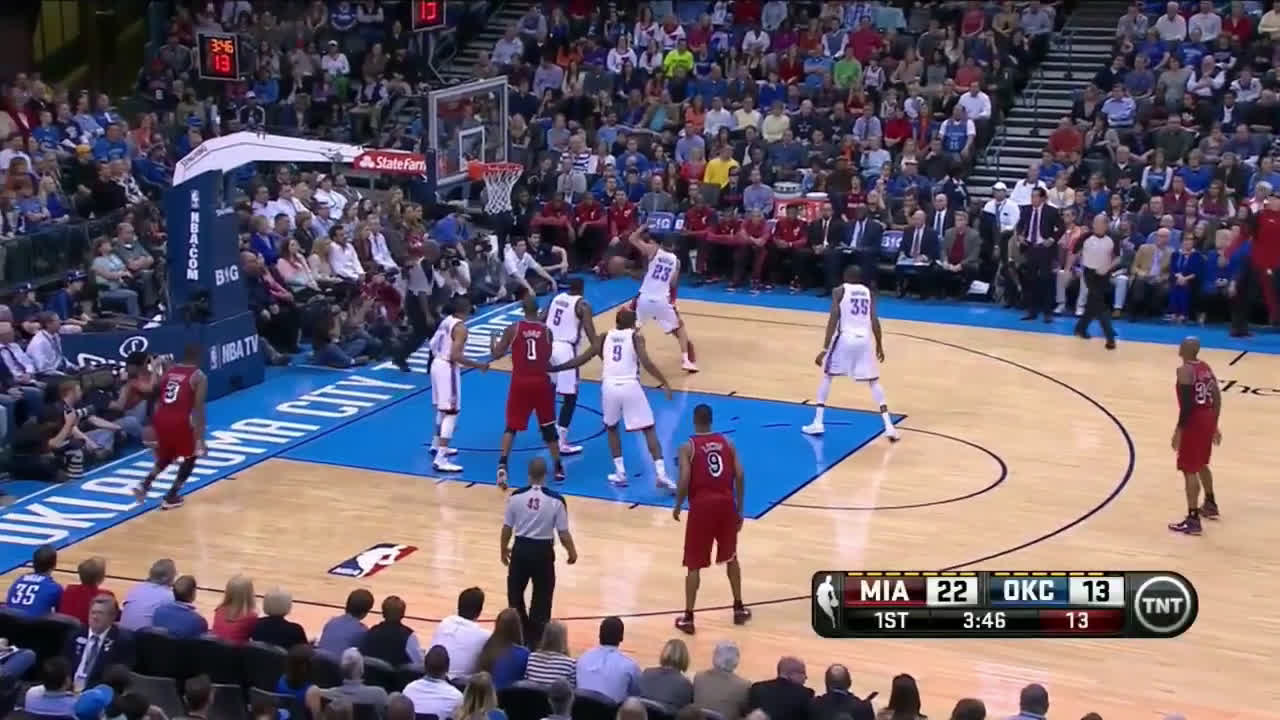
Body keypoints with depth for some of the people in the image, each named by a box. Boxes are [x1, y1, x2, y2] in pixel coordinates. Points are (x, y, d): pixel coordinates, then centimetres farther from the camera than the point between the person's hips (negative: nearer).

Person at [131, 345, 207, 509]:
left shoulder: (169, 371, 17)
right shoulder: (198, 376, 0)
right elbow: (198, 408, -8)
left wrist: (155, 427, 29)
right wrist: (200, 437, -8)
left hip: (161, 418, 6)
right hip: (179, 421, -6)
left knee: (166, 456, 30)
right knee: (190, 457, 18)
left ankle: (145, 485, 11)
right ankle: (170, 497, 12)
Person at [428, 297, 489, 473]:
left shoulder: (446, 320, 9)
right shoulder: (460, 327, -18)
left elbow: (433, 344, 15)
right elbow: (456, 356, -24)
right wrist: (478, 366, -17)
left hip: (437, 364, 10)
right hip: (448, 368, -10)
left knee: (442, 409, 27)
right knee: (451, 413, -10)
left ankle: (437, 445, 42)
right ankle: (440, 459, -17)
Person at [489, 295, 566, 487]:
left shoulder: (512, 329, -5)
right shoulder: (546, 331, 0)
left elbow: (496, 355, -3)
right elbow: (548, 361, 5)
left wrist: (492, 341, 17)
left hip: (520, 383, -1)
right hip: (541, 383, 1)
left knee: (511, 427, 9)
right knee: (548, 427, 15)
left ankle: (502, 465, -10)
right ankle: (558, 468, 20)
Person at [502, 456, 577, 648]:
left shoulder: (516, 497, -7)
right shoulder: (556, 500, -12)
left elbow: (507, 528, 1)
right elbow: (563, 533, -9)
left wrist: (504, 549, 19)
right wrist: (572, 552, 9)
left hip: (521, 548, 1)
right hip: (543, 551, -1)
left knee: (515, 593, 19)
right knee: (541, 598, 12)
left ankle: (521, 633, 27)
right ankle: (535, 640, 16)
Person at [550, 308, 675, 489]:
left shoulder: (605, 337, 16)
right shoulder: (636, 337, 9)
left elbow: (581, 360, 16)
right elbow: (645, 362, -8)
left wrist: (554, 368, 26)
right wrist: (664, 383, -7)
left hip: (610, 386, 2)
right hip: (631, 386, -2)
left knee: (611, 427, 27)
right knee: (649, 430, 8)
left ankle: (620, 472, 20)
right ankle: (661, 475, -4)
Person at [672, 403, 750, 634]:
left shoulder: (688, 447, -4)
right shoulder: (727, 443, 7)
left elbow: (684, 481, -13)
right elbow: (739, 476, 2)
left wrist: (677, 506, 4)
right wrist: (739, 509, 10)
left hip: (702, 505, -3)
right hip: (725, 502, 3)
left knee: (694, 564, 5)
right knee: (731, 557, 23)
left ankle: (688, 618, 5)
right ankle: (739, 608, 29)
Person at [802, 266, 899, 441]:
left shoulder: (839, 291, 2)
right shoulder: (869, 293, 12)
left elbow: (833, 319, -7)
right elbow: (874, 320, 4)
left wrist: (825, 349, -9)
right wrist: (880, 345, 16)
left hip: (845, 338, -2)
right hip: (864, 339, 2)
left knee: (827, 375, 18)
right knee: (874, 381, 14)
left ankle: (818, 423, 13)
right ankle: (889, 426, 2)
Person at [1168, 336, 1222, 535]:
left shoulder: (1184, 370, -16)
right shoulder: (1206, 367, 10)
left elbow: (1186, 403, -22)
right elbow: (1217, 398, 13)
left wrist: (1179, 429, -17)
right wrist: (1214, 425, 20)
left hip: (1194, 422, -9)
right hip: (1207, 420, 9)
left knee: (1189, 471, -4)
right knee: (1201, 465, 28)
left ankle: (1193, 520, -4)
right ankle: (1210, 505, 43)